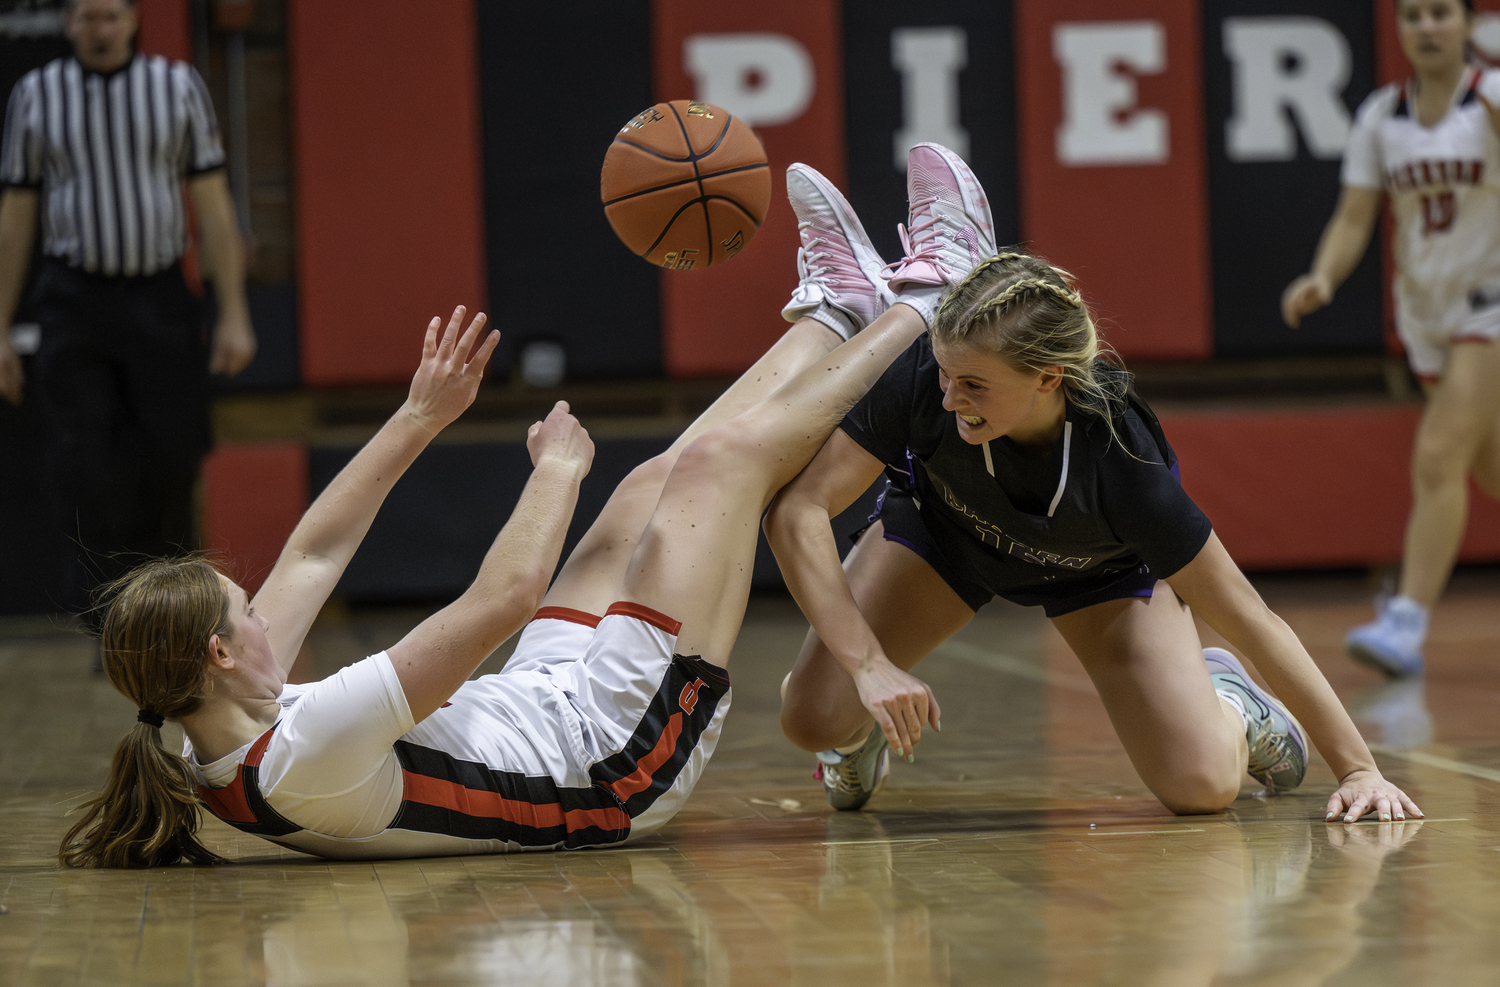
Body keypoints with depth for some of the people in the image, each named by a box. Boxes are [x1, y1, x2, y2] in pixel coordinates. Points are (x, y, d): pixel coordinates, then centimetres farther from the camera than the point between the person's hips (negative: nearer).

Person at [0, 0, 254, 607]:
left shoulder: (179, 87, 2)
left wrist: (233, 314, -4)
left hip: (160, 300, 0)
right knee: (84, 469, -6)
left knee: (171, 462, 0)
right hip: (73, 301, 0)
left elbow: (214, 208, 2)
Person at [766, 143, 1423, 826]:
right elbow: (796, 511, -36)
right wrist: (869, 666, -45)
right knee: (814, 718, -19)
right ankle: (865, 735, 20)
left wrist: (1359, 769, -26)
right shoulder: (923, 379, -39)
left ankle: (1228, 702, 19)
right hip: (942, 529, 1)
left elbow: (1249, 620, -31)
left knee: (1204, 785, -18)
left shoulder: (1121, 462, -40)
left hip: (1098, 567, -1)